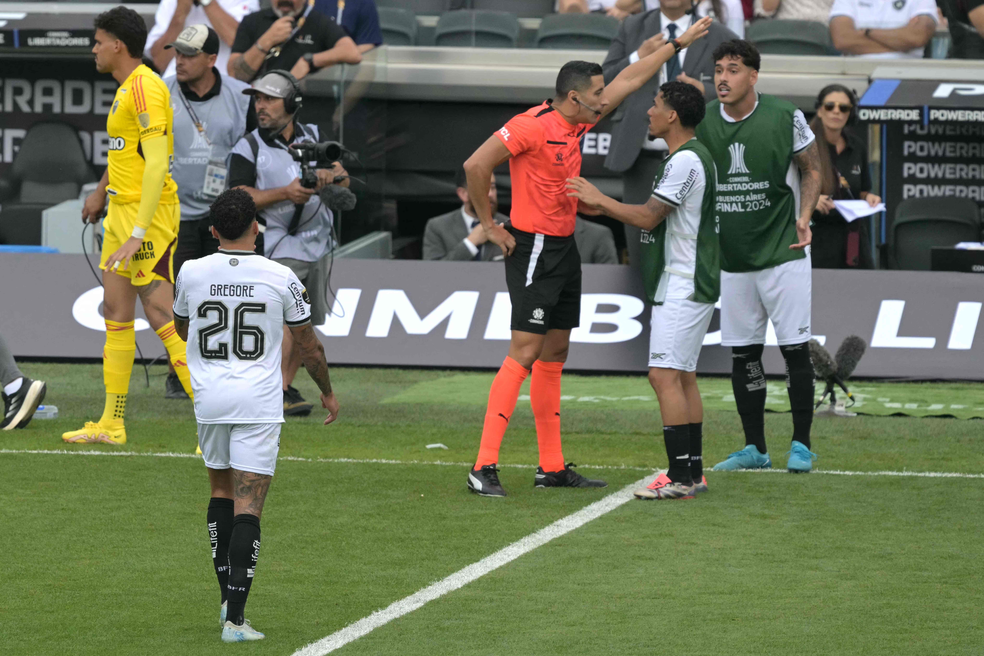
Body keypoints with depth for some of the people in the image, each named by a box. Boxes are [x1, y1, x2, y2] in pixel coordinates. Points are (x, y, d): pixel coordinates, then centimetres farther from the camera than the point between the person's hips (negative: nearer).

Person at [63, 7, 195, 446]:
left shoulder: (145, 88, -18)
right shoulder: (126, 88, 13)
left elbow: (157, 165, -24)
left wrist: (137, 235, -28)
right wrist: (101, 191, 43)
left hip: (150, 212, -10)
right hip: (122, 209, 10)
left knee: (159, 314, -12)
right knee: (116, 312, 10)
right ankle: (111, 425, 16)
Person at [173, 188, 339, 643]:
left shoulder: (191, 273, -2)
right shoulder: (280, 278, -7)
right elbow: (309, 345, 5)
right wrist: (327, 392, 22)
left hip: (209, 399, 3)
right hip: (259, 402, -2)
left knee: (221, 491, 22)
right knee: (247, 508, -4)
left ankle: (227, 599, 19)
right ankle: (234, 619, -11)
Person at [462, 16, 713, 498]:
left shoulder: (576, 124, 10)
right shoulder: (534, 125, -15)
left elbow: (629, 80, 22)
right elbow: (476, 165, -18)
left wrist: (677, 44, 27)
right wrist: (490, 226, -12)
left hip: (564, 248, 9)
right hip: (534, 249, -9)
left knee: (554, 355, 10)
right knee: (525, 353, -14)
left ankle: (552, 467, 15)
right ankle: (484, 467, -16)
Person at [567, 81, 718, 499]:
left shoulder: (686, 161, -16)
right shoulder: (691, 157, 17)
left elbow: (647, 216, -17)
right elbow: (657, 219, 19)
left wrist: (599, 199, -4)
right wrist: (601, 206, 17)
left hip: (682, 287, -11)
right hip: (688, 286, 11)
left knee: (665, 375, -13)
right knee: (683, 376, 12)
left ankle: (680, 478, -16)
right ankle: (693, 472, 14)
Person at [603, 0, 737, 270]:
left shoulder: (720, 39, 4)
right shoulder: (632, 29, 11)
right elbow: (604, 85, 6)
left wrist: (705, 92, -17)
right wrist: (638, 58, -10)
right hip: (643, 161, 2)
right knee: (641, 258, 3)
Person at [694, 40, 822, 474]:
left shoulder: (785, 117, -7)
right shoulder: (702, 122, 1)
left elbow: (811, 169, 5)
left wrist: (804, 217, -9)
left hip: (783, 254, -4)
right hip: (731, 259, 4)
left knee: (795, 348, -4)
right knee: (742, 353, 6)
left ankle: (801, 444, 6)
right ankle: (754, 449, 15)